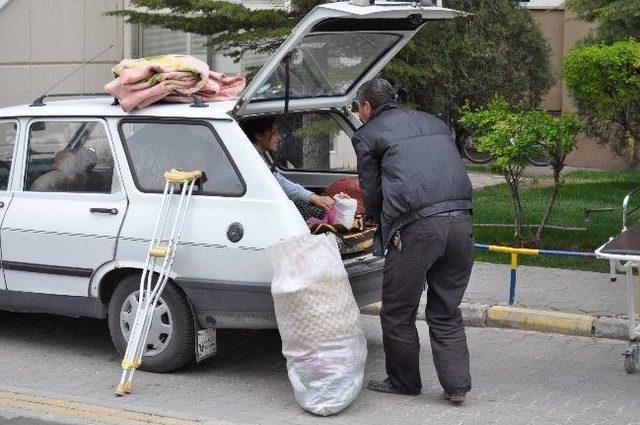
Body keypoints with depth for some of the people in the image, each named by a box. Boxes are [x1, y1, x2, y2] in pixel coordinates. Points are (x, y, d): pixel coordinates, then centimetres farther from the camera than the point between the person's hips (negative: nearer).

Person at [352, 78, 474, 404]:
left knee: (398, 314, 11)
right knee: (446, 313, 16)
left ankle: (404, 382, 23)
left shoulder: (367, 135, 10)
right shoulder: (433, 123, 27)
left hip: (416, 228, -6)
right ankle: (456, 385, 12)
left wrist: (382, 225, 30)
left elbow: (372, 194, 10)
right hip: (460, 222, 6)